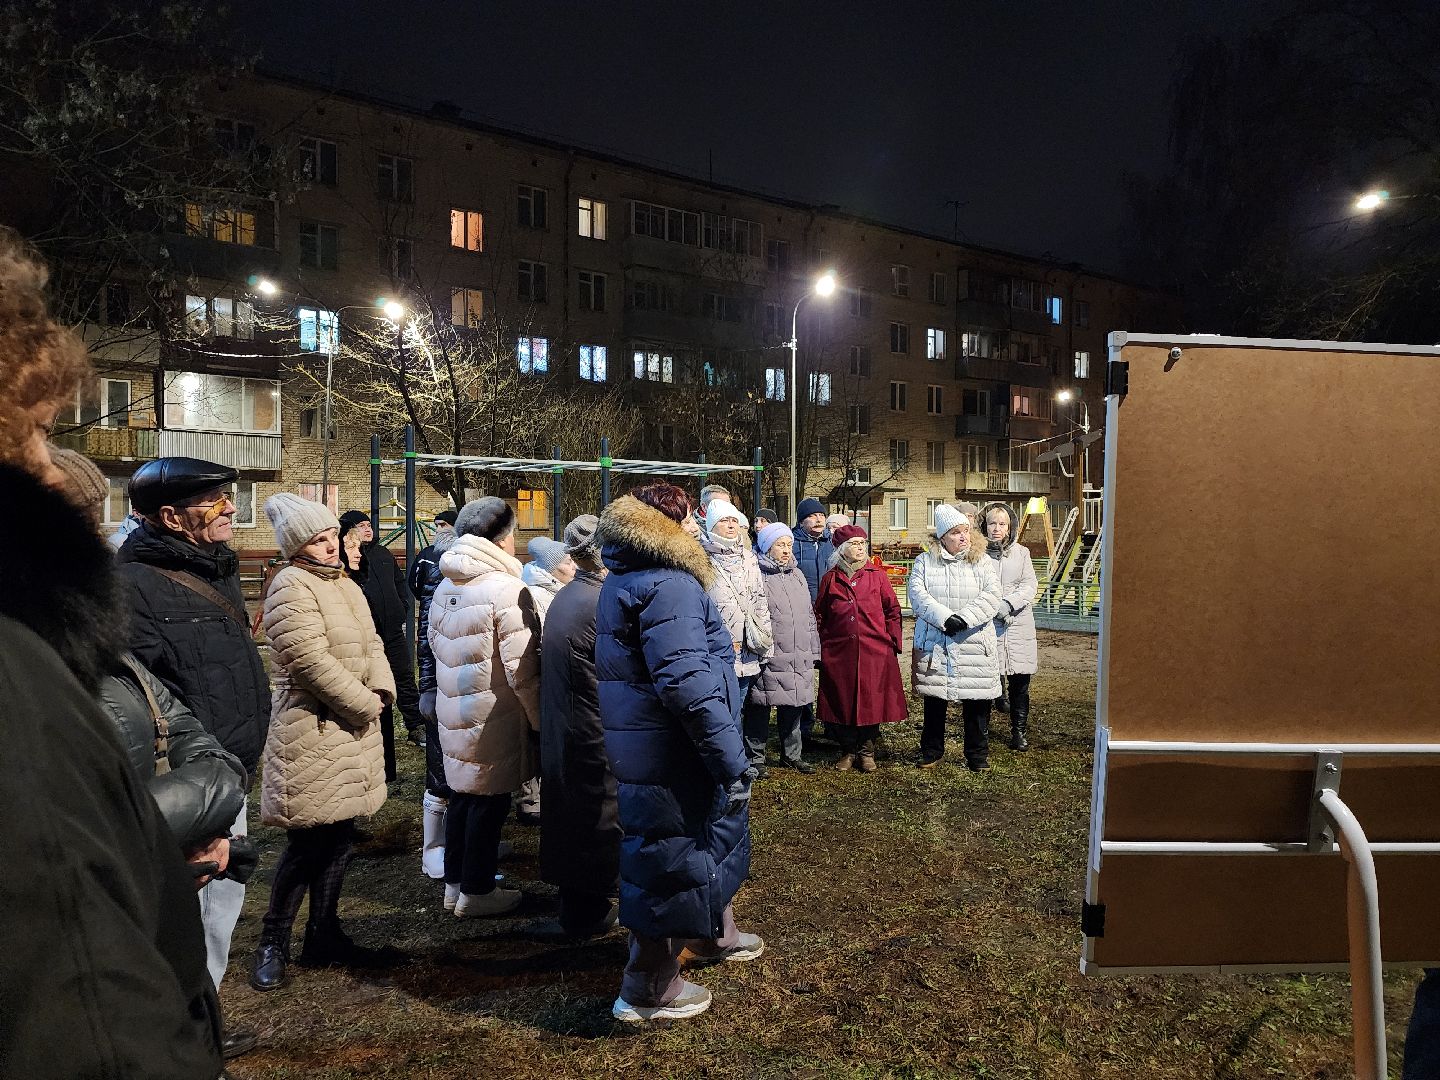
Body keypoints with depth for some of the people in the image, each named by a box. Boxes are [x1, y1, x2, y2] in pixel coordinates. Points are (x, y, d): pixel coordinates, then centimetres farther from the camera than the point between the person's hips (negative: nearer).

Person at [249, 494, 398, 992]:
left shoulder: (344, 585, 14)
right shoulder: (291, 587, -15)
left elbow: (371, 644, 12)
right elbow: (312, 660, -23)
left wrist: (381, 691, -5)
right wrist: (365, 704, -15)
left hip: (351, 731, 9)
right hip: (313, 732, -8)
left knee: (337, 838, 14)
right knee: (307, 844, 0)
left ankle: (324, 936, 26)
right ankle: (272, 945, 18)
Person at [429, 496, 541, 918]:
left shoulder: (445, 586, 5)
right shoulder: (506, 589, -20)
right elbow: (522, 670, -20)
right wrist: (539, 719, -8)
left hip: (453, 709, 8)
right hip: (492, 715, -8)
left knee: (463, 793, 19)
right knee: (489, 800, 6)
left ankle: (455, 883, 31)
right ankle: (476, 892, 18)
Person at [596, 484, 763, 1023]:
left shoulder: (625, 582, 12)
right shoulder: (668, 586, -22)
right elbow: (687, 685, -30)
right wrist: (733, 764, -26)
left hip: (641, 750, 10)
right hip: (671, 759, -10)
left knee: (707, 842, 27)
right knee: (671, 863, 5)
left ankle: (713, 935, 48)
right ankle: (648, 992, 22)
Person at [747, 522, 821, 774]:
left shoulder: (797, 575, 16)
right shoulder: (757, 575, -7)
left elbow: (809, 616, 20)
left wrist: (814, 652, 18)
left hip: (798, 658, 7)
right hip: (768, 658, -7)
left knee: (793, 708, 15)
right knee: (760, 708, 0)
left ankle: (792, 754, 29)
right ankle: (755, 757, 13)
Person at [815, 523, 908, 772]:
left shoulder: (877, 575, 5)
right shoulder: (831, 578, 6)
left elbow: (892, 610, 7)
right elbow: (819, 614, 12)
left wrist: (893, 641, 2)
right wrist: (821, 644, 7)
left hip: (875, 650, 0)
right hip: (838, 651, 1)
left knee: (872, 701, 3)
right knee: (842, 702, 5)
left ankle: (866, 752, 19)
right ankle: (848, 751, 20)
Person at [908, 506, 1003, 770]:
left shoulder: (983, 562, 4)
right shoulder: (925, 561, 4)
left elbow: (991, 596, -8)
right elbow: (917, 594, -8)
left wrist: (964, 619, -21)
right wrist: (945, 618, -20)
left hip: (974, 645, 0)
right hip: (934, 644, 1)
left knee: (976, 704, 3)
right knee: (934, 701, 11)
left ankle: (978, 755, 19)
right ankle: (932, 751, 26)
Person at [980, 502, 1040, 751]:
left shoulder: (1021, 553, 11)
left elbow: (1030, 585, 2)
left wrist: (1009, 603, -13)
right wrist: (993, 606, -19)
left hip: (1019, 625, 3)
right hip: (987, 625, -3)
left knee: (1020, 683, 6)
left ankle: (1019, 731, 18)